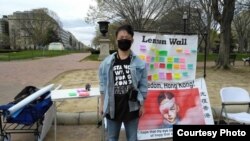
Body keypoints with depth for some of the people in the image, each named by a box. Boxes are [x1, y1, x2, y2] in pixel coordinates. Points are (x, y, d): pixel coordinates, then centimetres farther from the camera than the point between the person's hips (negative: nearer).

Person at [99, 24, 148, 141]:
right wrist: (102, 104, 6)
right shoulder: (107, 62, -3)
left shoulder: (139, 63, -6)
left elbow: (143, 86, 0)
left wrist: (142, 105, 2)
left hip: (132, 107, -1)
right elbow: (103, 86, 4)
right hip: (112, 107, 1)